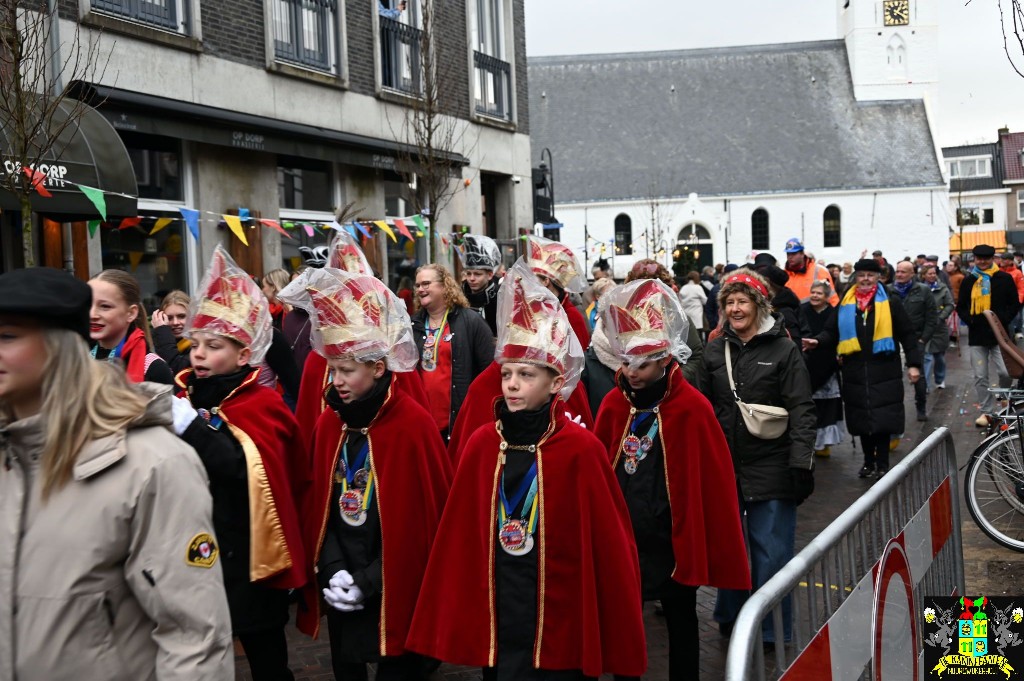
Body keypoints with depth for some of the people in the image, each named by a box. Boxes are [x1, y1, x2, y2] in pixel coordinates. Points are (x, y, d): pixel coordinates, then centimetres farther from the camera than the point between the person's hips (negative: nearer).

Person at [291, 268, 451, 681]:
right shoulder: (329, 423, 2)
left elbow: (424, 518, -14)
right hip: (340, 593, 5)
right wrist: (332, 569, -7)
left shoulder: (414, 427, -15)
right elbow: (318, 505, 7)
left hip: (395, 592, -5)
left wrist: (369, 582, -14)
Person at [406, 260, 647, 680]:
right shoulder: (482, 444, -1)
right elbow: (461, 536, 4)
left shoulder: (582, 449, -12)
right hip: (495, 626, 4)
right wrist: (453, 619, 5)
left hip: (560, 631, -3)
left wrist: (617, 644, -6)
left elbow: (609, 544, -8)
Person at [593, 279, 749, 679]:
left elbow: (715, 485, -12)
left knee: (681, 621, 16)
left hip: (674, 540, -3)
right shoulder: (613, 404, -1)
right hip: (621, 538, 4)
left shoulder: (693, 409, -14)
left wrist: (717, 550, -9)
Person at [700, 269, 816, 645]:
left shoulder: (783, 350, -5)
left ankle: (772, 633, 17)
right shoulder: (715, 350, 7)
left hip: (771, 468, -4)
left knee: (771, 551, 2)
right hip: (724, 466, 4)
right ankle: (729, 617, 31)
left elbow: (802, 411, -9)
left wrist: (801, 462, -17)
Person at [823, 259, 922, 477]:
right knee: (862, 418, 9)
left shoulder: (891, 303, 2)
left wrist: (914, 363, -4)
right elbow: (832, 333, 5)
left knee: (883, 419, -3)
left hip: (884, 371, -2)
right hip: (855, 371, 3)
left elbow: (908, 335, 2)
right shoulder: (845, 304, 8)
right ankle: (868, 461, 24)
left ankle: (882, 464, 10)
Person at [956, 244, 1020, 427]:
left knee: (1005, 372, -10)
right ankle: (986, 411, 11)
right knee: (980, 376, 3)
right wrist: (969, 320, -5)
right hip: (977, 335, 2)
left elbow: (1014, 304, 3)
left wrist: (1003, 320, -11)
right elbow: (961, 306, 13)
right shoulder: (969, 280, 9)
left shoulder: (1004, 278, 2)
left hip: (999, 334, -2)